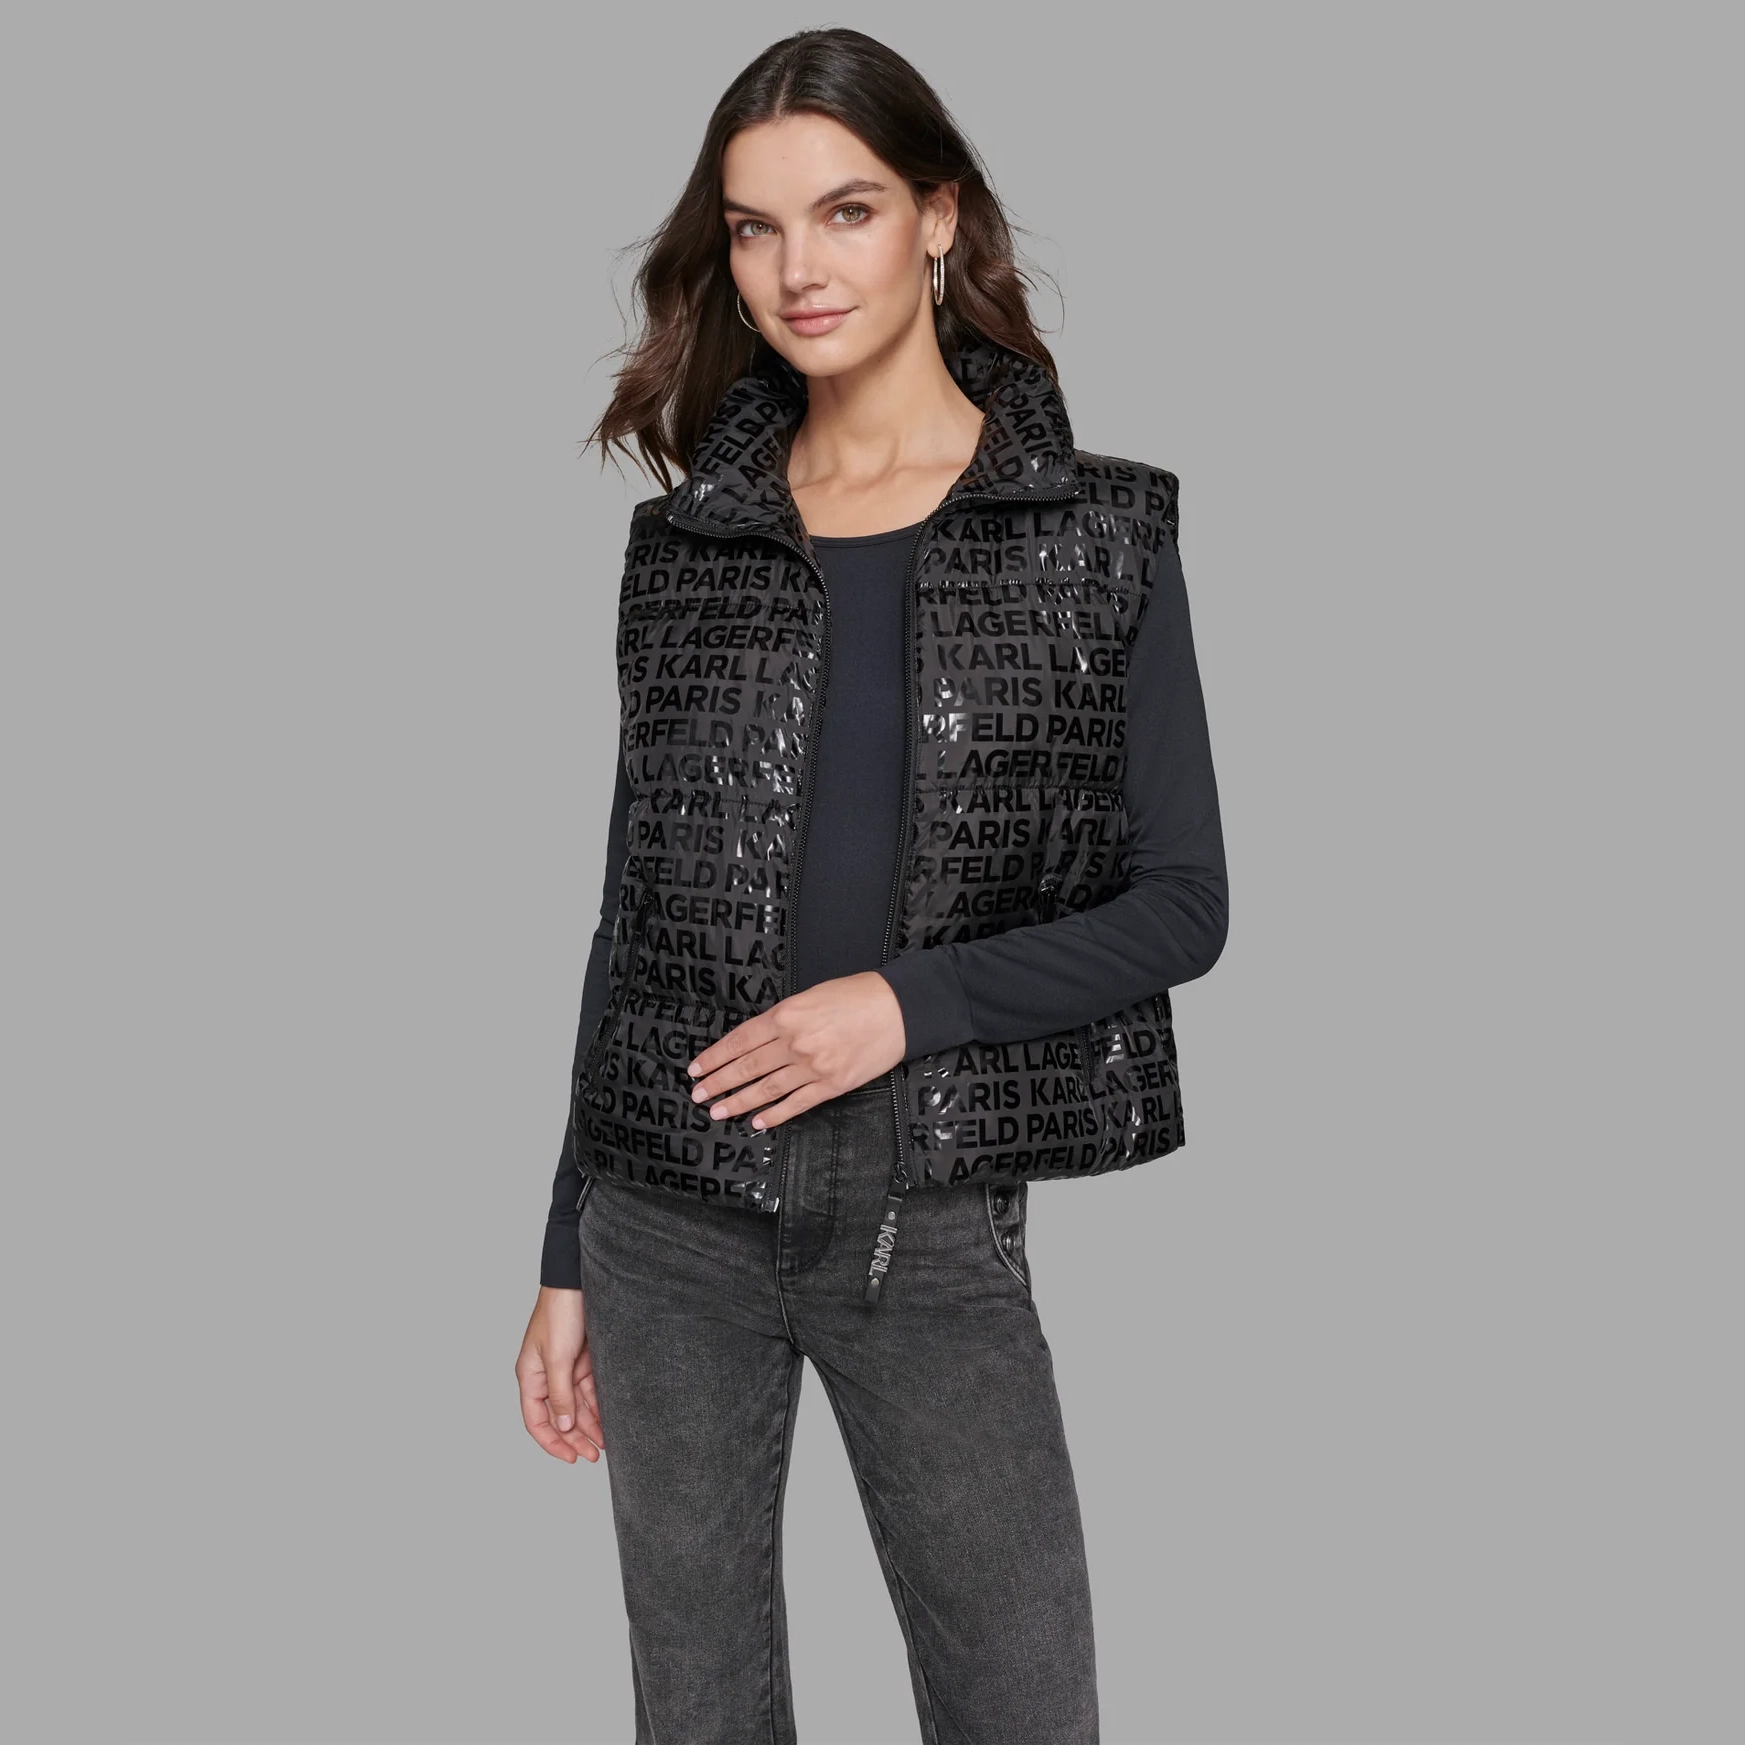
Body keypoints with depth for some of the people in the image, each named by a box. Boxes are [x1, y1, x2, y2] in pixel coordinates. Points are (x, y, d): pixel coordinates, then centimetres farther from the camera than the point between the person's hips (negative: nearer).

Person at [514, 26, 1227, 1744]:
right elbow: (633, 911, 9)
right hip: (672, 1221, 3)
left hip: (937, 1233, -2)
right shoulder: (687, 536, 6)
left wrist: (912, 1001, -16)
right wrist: (567, 1256, 11)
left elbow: (1182, 903, -1)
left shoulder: (1096, 530, -1)